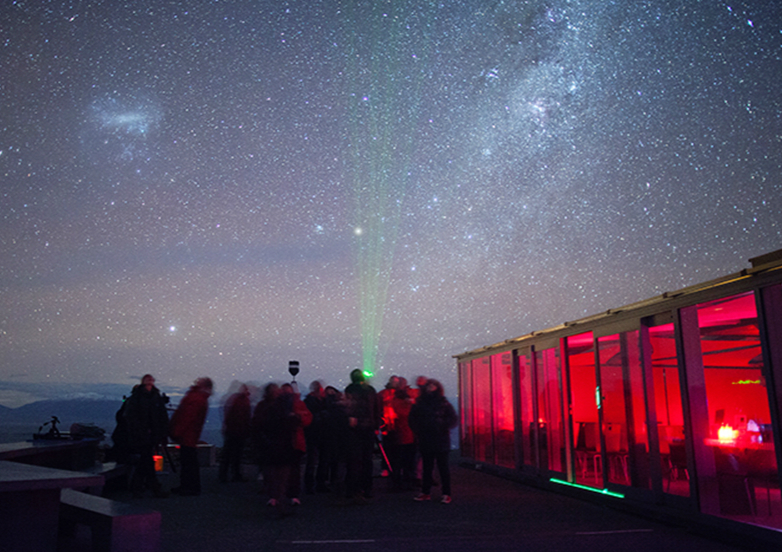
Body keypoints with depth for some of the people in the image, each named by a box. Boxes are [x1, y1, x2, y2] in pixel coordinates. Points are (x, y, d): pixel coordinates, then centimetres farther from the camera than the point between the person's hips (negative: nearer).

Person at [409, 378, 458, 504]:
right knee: (427, 467, 11)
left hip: (441, 440, -3)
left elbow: (454, 419, -4)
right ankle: (425, 492, 20)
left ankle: (446, 494, 7)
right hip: (425, 440, 3)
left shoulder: (443, 403, -2)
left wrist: (443, 427, -16)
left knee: (443, 467, 2)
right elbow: (412, 418, 16)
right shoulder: (420, 403, 6)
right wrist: (417, 430, 3)